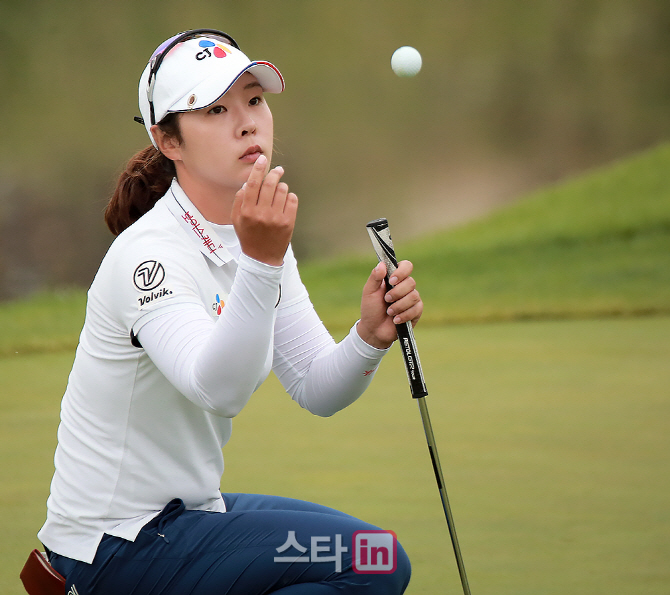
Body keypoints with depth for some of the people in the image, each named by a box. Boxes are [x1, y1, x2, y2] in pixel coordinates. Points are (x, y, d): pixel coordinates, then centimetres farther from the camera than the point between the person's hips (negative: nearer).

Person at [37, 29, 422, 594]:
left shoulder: (259, 234, 6)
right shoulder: (148, 252, -22)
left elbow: (317, 390, 1)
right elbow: (218, 388, -39)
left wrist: (370, 336, -19)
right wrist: (261, 261, -52)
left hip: (187, 510, 9)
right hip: (118, 543, -9)